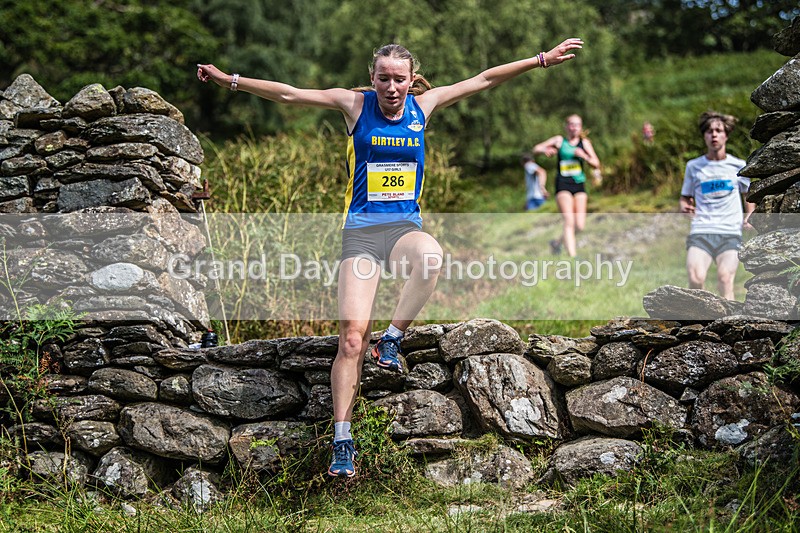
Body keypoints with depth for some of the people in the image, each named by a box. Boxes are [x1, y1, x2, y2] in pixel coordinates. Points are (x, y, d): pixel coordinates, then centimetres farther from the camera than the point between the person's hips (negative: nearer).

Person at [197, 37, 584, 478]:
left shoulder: (424, 104, 8)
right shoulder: (355, 104, 2)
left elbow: (484, 80, 12)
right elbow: (289, 94, -1)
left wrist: (542, 59, 13)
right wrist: (231, 81, -6)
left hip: (406, 223, 2)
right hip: (361, 230, -2)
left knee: (430, 255, -38)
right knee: (352, 336, -12)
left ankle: (392, 341, -17)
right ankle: (342, 440, -7)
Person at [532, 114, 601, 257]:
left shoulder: (584, 142, 6)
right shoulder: (559, 141, 4)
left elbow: (596, 164, 1)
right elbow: (536, 149, 6)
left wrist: (584, 156, -17)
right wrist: (545, 150, -16)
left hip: (579, 185, 3)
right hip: (563, 185, -3)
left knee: (580, 225, -3)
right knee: (569, 222, -16)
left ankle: (558, 242, 25)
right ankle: (572, 256, -18)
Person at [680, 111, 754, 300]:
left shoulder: (738, 166, 11)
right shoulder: (693, 166, 12)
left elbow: (748, 193, 24)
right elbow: (686, 197, 21)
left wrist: (749, 217, 6)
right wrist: (684, 207, -3)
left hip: (730, 232, 0)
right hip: (701, 230, 0)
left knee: (725, 278, -21)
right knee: (695, 278, -22)